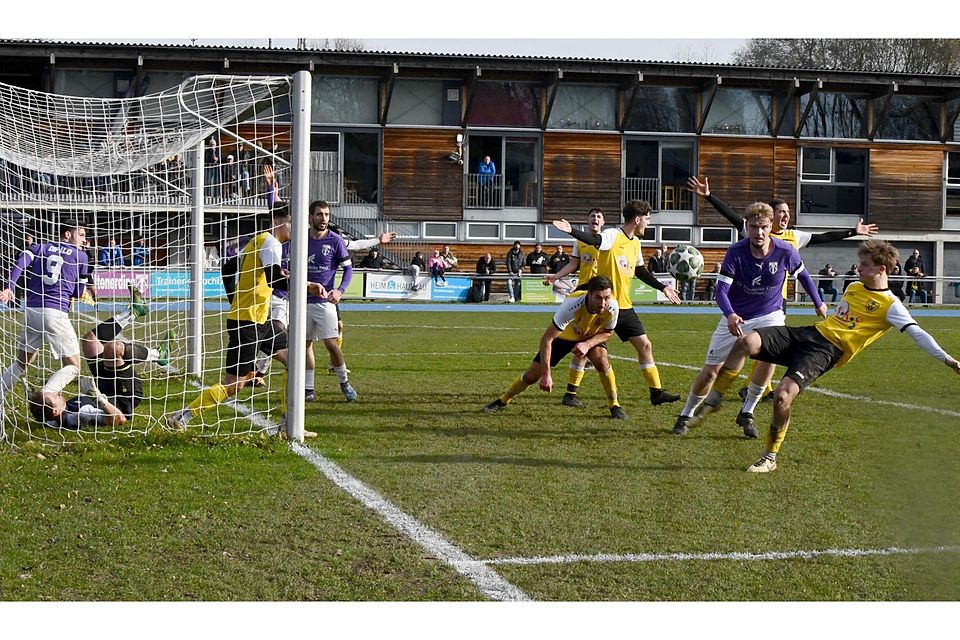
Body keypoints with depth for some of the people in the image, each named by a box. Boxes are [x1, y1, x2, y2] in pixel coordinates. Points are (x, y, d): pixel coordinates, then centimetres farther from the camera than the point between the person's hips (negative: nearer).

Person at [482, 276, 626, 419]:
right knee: (533, 374, -4)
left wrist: (587, 344, -33)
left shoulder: (612, 307, -33)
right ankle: (501, 402, 21)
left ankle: (614, 406, -11)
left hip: (590, 337, 1)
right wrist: (546, 375, -43)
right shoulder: (571, 305, -42)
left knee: (601, 359, -29)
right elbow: (546, 339, -40)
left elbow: (607, 332, -11)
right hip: (563, 336, -1)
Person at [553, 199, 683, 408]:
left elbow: (640, 271, 25)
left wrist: (662, 287, 27)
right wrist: (571, 231, -52)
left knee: (645, 345, 6)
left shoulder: (635, 242, 12)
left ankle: (656, 391, 14)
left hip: (625, 306, 8)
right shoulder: (612, 236, -14)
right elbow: (594, 240, -34)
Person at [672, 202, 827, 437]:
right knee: (710, 371, 1)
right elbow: (722, 289, -25)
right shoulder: (736, 252, -21)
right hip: (735, 317, 0)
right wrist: (730, 315, -44)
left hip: (770, 315, 0)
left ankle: (747, 413, -6)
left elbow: (802, 275, 5)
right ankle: (686, 415, 24)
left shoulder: (785, 251, -16)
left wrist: (818, 303, 17)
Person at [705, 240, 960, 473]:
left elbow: (917, 333, -12)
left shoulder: (890, 305, -3)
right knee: (746, 342, -19)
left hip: (825, 352, -6)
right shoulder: (854, 287, 19)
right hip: (808, 333, 6)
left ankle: (770, 457, -6)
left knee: (783, 395, -27)